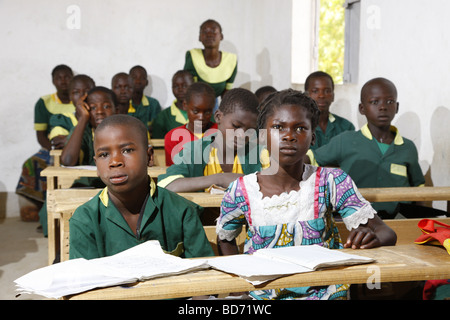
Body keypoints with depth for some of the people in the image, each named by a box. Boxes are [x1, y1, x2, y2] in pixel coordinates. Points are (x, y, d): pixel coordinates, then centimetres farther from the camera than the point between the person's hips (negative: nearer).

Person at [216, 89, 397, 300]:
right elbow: (225, 239, 14)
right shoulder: (241, 191, -6)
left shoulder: (332, 182, -7)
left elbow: (387, 234, -7)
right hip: (263, 294, -1)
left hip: (325, 292, 1)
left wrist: (372, 238, -31)